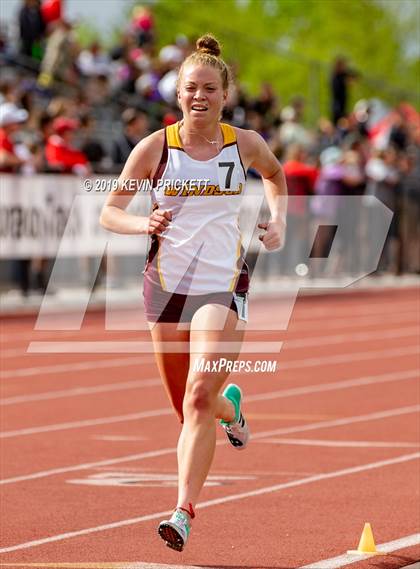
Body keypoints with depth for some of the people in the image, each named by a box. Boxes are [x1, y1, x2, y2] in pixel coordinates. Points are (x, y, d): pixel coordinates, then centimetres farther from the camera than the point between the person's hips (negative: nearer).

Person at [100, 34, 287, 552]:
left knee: (199, 398, -19)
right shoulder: (155, 147, -3)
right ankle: (231, 406, 50)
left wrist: (278, 224, 8)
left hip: (223, 285, -1)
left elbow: (275, 176, 24)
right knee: (187, 407, 13)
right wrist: (143, 225, -19)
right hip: (167, 284, 1)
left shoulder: (244, 144, 1)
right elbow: (109, 213, 1)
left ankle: (183, 513, -20)